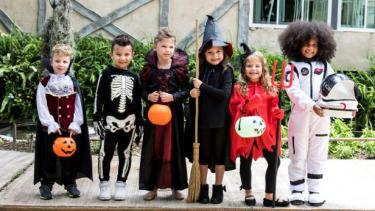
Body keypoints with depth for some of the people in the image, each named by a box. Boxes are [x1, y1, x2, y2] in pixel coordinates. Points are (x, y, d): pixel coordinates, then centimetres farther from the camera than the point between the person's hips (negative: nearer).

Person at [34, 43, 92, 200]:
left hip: (70, 128, 2)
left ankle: (70, 183, 22)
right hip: (50, 128, -2)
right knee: (49, 157, 6)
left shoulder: (73, 83, 3)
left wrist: (75, 125, -8)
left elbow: (78, 106, 1)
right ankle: (46, 184, 16)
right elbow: (41, 106, -7)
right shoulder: (44, 83, -3)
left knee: (71, 156, 9)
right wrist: (51, 124, -15)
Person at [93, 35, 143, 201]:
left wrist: (139, 122, 8)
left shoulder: (133, 77, 7)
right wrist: (97, 118, -10)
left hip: (129, 120, 3)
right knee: (106, 152, -3)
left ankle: (121, 184, 19)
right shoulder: (106, 74, -2)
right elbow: (99, 97, -4)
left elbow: (138, 101, 10)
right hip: (110, 119, -3)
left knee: (125, 153, 9)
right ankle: (104, 184, 10)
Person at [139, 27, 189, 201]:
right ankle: (152, 186, 16)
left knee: (173, 149, 6)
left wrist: (173, 97, -18)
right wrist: (148, 96, -14)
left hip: (174, 113, -1)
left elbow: (186, 90, -2)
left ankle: (175, 186, 18)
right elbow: (142, 90, 6)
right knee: (152, 149, 5)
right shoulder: (149, 67, -1)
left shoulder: (180, 67, -5)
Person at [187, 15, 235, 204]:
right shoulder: (201, 70, 2)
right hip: (203, 119, 3)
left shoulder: (226, 71, -8)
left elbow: (224, 94, -21)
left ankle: (218, 188, 22)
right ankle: (203, 188, 24)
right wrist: (193, 93, -13)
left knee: (219, 154, 9)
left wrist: (202, 86, -19)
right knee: (203, 155, 11)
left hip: (220, 120, -3)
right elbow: (194, 92, 10)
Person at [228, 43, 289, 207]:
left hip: (265, 131, 2)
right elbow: (233, 108, -4)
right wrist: (245, 108, -22)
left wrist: (277, 114, -12)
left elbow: (273, 108, 8)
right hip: (245, 132, -2)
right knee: (246, 162, 11)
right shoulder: (239, 88, -3)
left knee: (274, 162, 2)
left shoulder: (269, 88, 5)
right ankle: (248, 193, 30)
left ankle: (269, 197, 14)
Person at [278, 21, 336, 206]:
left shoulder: (325, 66, 11)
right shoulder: (293, 67, 0)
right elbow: (294, 91, -13)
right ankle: (296, 190, 16)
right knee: (298, 155, 6)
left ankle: (315, 190, 17)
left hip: (321, 117, 3)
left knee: (317, 156, 8)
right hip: (300, 116, -3)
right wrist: (312, 105, -28)